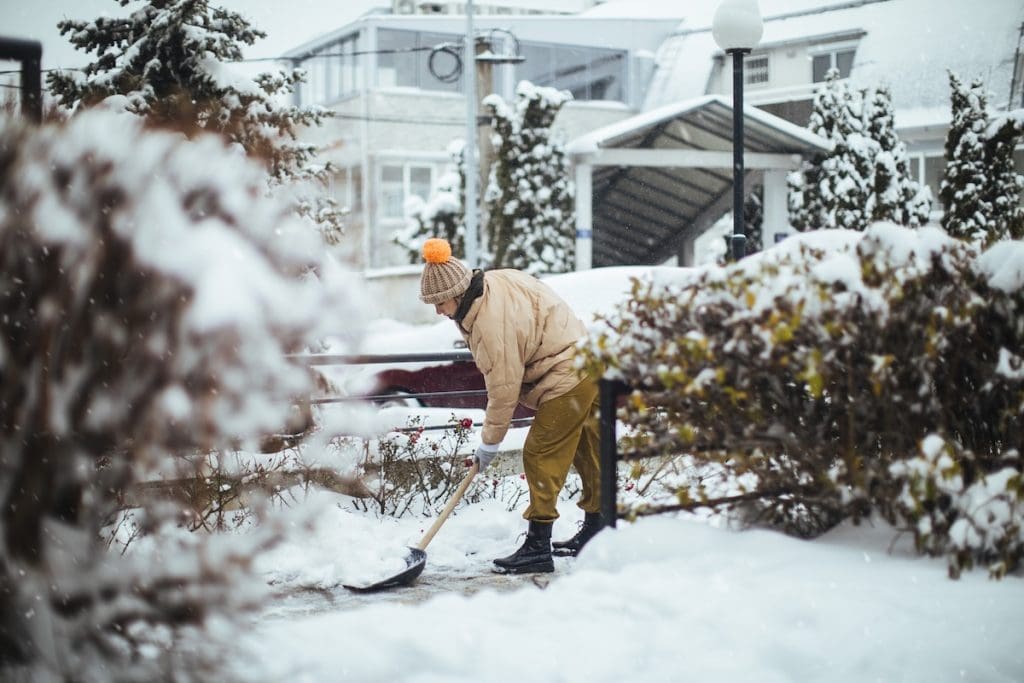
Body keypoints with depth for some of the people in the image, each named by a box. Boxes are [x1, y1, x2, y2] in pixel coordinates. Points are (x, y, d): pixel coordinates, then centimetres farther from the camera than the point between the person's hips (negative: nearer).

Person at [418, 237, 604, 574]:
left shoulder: (493, 321, -28)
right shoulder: (491, 283, 1)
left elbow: (504, 388, -22)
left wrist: (490, 442, -11)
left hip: (568, 376, -11)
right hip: (585, 365, 11)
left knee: (540, 454, -10)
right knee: (586, 449, 20)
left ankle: (538, 546, -8)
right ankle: (596, 529, 34)